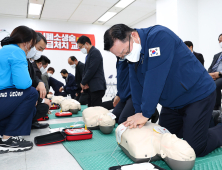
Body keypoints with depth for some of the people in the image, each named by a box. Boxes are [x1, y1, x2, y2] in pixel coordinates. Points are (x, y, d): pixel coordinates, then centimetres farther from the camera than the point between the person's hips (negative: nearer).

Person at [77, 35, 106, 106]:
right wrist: (83, 83, 1)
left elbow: (91, 70, -17)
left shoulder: (95, 52, -10)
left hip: (97, 87, -9)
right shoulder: (89, 55, 19)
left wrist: (83, 83, -7)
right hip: (91, 87, 10)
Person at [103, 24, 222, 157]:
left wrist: (145, 114, -27)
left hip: (198, 95, -8)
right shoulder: (132, 55, -1)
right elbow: (136, 85, 0)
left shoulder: (159, 36, -25)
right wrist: (139, 113, -10)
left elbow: (155, 79, -31)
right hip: (172, 102, 8)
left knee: (195, 149, -10)